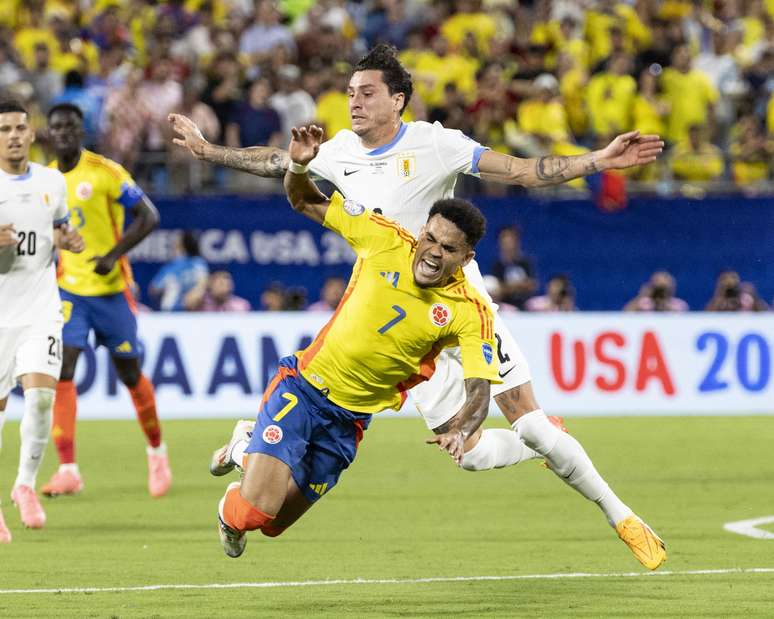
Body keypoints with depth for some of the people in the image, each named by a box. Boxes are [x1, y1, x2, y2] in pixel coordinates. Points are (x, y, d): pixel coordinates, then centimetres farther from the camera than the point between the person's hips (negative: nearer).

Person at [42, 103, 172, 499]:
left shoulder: (105, 172, -10)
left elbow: (148, 217, -10)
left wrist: (114, 255, -20)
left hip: (111, 288, -3)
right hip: (68, 289, 3)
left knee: (129, 373, 8)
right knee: (61, 369, -15)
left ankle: (156, 451, 32)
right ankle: (68, 470, -19)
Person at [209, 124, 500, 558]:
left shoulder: (470, 313, -13)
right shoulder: (385, 240, -10)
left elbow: (479, 390, -19)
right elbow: (305, 202, 1)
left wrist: (460, 431, -41)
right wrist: (300, 166, -21)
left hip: (349, 422, 1)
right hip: (303, 387, -1)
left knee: (273, 522, 8)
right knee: (254, 510, -16)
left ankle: (247, 448, 40)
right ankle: (230, 510, 24)